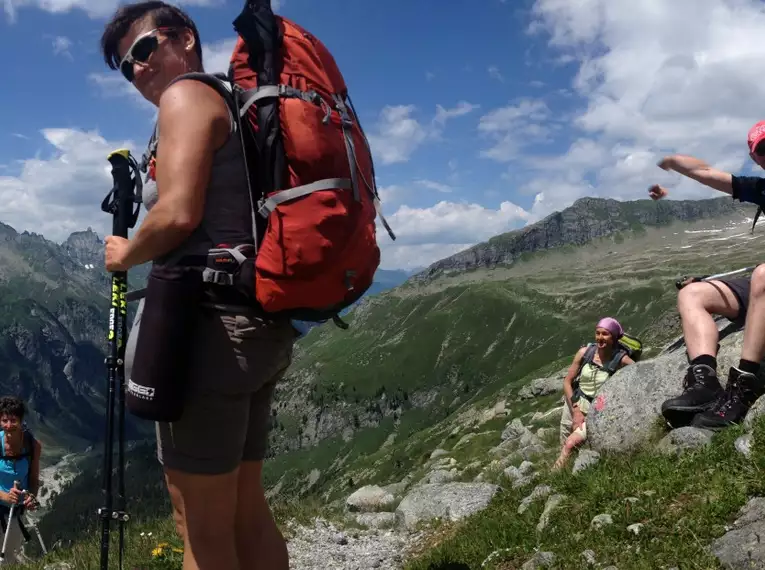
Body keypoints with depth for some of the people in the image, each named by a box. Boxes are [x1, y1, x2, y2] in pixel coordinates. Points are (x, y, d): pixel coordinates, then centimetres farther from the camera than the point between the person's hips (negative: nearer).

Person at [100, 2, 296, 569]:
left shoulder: (187, 95, -4)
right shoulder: (237, 108, 22)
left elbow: (178, 214, -17)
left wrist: (124, 254, 0)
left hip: (213, 322, -9)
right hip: (263, 324, 10)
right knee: (247, 508, 17)